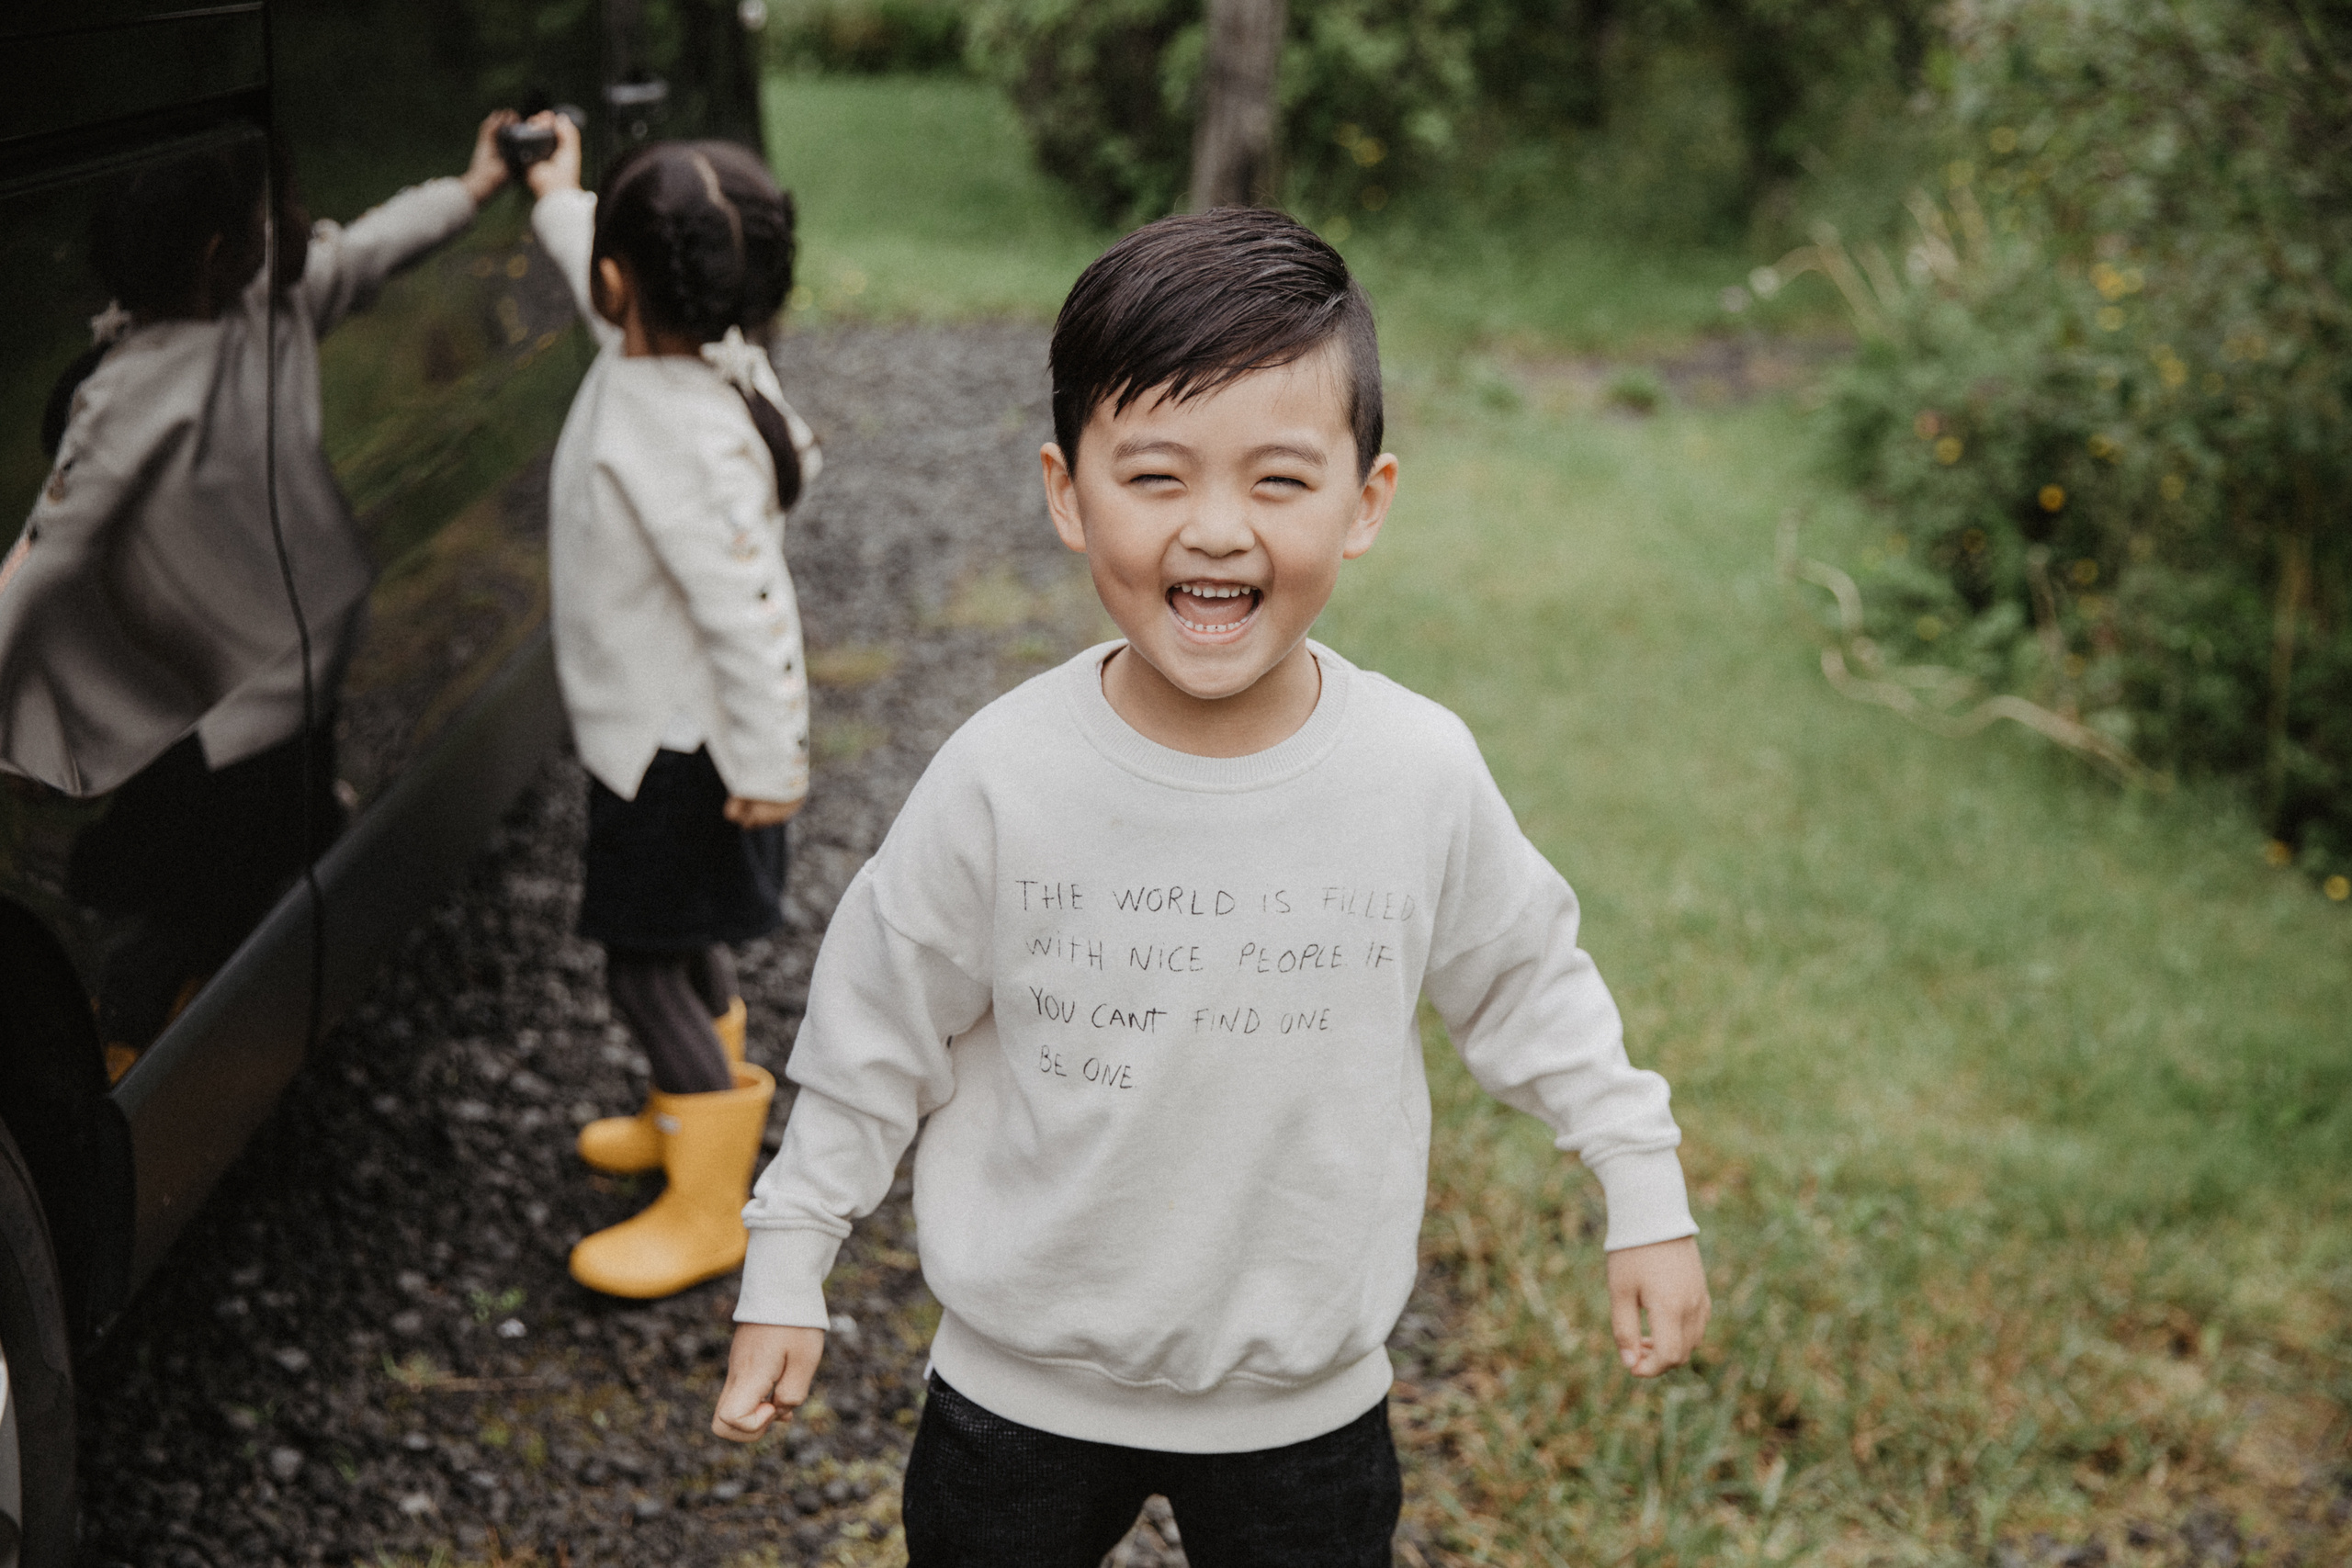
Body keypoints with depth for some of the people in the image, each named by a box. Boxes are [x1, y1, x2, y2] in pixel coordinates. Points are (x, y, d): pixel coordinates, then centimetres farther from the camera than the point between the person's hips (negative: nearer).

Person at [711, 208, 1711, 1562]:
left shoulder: (1424, 774, -15)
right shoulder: (1004, 779, -18)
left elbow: (1526, 982, 3)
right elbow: (881, 1031, -4)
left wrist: (1645, 1191, 6)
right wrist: (786, 1271, 2)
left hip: (1307, 1398, 1)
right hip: (1025, 1386, 0)